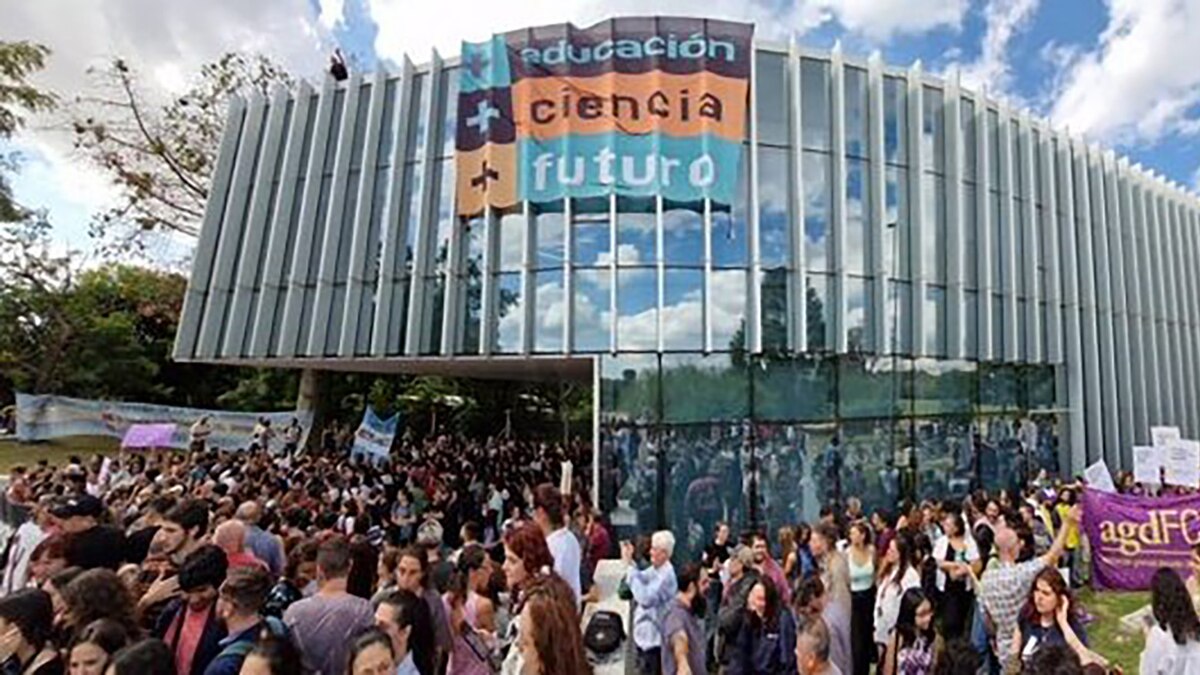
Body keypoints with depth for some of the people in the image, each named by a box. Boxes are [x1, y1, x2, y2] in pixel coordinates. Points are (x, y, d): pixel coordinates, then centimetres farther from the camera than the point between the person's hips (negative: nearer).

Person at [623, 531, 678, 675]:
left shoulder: (666, 575, -23)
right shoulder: (654, 570, 5)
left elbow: (646, 598, -33)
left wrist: (631, 570, -30)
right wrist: (629, 562, -10)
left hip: (654, 638, -9)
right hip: (645, 635, 9)